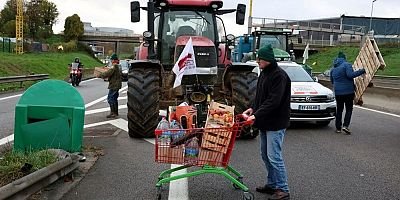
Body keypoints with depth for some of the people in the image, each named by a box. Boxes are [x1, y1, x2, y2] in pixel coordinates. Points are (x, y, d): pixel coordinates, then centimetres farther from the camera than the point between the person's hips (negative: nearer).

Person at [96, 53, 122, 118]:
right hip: (117, 85, 10)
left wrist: (100, 75, -10)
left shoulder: (113, 67, -17)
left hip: (114, 85, -10)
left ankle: (113, 112, -9)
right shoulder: (118, 67, 14)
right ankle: (115, 112, 23)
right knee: (114, 98, 16)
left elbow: (107, 74, -24)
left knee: (110, 98, -8)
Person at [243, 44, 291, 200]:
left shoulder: (279, 75, -18)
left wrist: (257, 115, -26)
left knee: (274, 157, -7)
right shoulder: (264, 73, 12)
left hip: (275, 123, -10)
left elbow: (273, 101, -25)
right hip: (265, 122, 10)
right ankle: (272, 184, 28)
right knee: (266, 155, 15)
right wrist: (253, 108, 5)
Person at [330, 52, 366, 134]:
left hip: (338, 92, 5)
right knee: (349, 109, 3)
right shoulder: (347, 65, -7)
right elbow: (350, 75, -22)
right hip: (348, 92, -5)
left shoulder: (333, 69, 13)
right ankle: (345, 126, -11)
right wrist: (362, 71, -19)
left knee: (339, 110, 11)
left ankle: (338, 128, 12)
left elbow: (332, 81, 21)